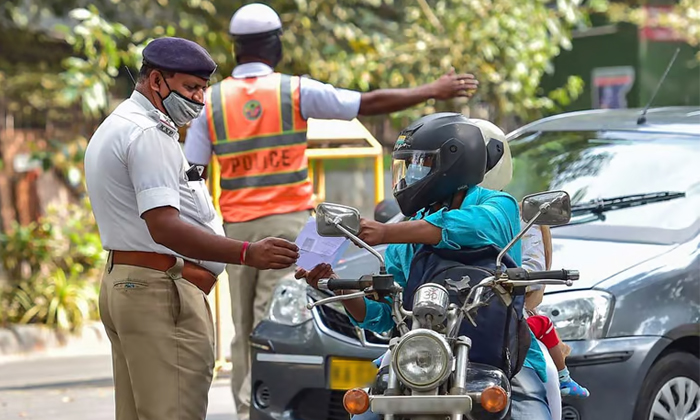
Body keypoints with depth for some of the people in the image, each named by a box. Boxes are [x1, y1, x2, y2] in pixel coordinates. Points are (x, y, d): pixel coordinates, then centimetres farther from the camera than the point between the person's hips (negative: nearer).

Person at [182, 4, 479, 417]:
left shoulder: (211, 100, 4)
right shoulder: (295, 90, -2)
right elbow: (370, 103, -1)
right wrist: (432, 91, 7)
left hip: (237, 227, 3)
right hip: (287, 221, -3)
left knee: (244, 327, 10)